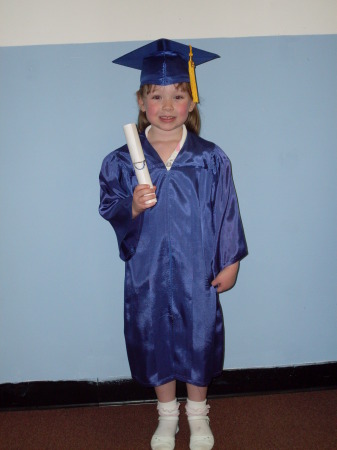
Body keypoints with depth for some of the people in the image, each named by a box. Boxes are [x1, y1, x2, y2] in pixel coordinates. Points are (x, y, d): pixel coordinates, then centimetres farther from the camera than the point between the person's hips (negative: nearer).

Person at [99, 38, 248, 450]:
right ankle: (167, 416, 40)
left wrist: (230, 262, 0)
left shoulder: (210, 159, -7)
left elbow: (226, 212, -1)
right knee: (155, 342, 15)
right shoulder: (122, 162, -6)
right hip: (148, 273, 1)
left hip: (198, 271, 0)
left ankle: (198, 415, 40)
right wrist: (133, 208, -22)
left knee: (199, 340, 14)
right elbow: (110, 211, -1)